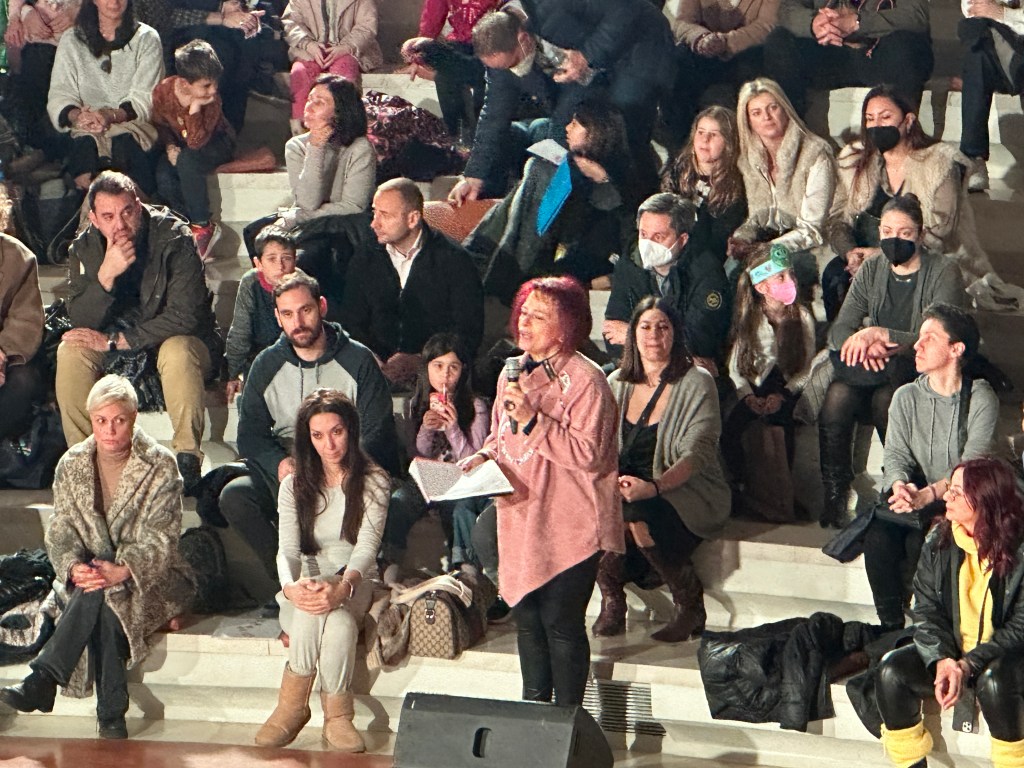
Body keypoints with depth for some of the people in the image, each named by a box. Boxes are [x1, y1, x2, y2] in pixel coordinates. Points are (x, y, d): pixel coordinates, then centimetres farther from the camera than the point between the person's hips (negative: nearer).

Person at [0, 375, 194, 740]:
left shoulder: (160, 465, -5)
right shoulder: (72, 464, 6)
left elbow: (160, 538, -12)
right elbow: (60, 531, 2)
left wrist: (122, 571, -30)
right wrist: (73, 567, -22)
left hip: (150, 576, -3)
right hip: (90, 572, 3)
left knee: (102, 595, -37)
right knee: (102, 609, -35)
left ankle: (42, 682, -38)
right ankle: (111, 716, -37)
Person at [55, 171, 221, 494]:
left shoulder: (174, 237, -20)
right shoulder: (86, 247, -7)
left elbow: (185, 316, -25)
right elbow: (80, 323, -15)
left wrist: (114, 342, -23)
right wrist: (106, 274, -33)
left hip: (179, 340, -4)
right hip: (116, 348, 4)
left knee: (177, 351, -37)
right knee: (70, 351, -21)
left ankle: (187, 459, -26)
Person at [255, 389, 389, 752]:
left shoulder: (373, 481, 1)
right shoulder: (295, 486, 8)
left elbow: (367, 545, -12)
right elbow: (288, 548, -4)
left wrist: (343, 586, -33)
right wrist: (290, 586, -29)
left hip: (354, 586, -1)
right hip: (306, 585, 1)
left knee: (335, 616, -37)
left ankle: (293, 705, -25)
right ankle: (336, 713, -23)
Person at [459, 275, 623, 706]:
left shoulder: (585, 380, -13)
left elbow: (589, 454, -21)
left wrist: (533, 420, -24)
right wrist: (483, 458, 3)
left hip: (569, 525, -7)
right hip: (520, 519, 7)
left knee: (561, 621, -4)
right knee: (526, 615, 14)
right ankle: (534, 705, 28)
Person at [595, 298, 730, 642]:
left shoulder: (696, 383, -5)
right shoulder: (617, 384, 11)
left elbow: (697, 455, -15)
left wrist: (653, 486, -33)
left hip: (687, 494, -4)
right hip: (628, 490, 4)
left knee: (636, 514, -36)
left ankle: (690, 604, -13)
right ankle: (611, 601, -5)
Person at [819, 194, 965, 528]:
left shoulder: (943, 273, -7)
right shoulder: (871, 270, 8)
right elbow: (839, 331, 2)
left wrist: (879, 334, -26)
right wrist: (863, 343, -22)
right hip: (877, 367, 4)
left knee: (885, 397, -36)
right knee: (837, 394, -28)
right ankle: (834, 494, -20)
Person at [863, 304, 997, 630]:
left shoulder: (981, 399, -3)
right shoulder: (906, 397, 11)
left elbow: (973, 465, -13)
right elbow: (896, 454, 2)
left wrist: (928, 494, -29)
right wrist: (900, 486, -23)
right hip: (912, 500, 4)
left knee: (919, 542, -32)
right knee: (878, 537, -27)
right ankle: (891, 626, -15)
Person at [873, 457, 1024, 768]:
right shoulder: (939, 541, 0)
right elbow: (926, 609, 0)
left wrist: (969, 665, -25)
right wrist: (942, 660, -19)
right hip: (948, 650, 5)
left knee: (993, 682, -38)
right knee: (891, 674, -21)